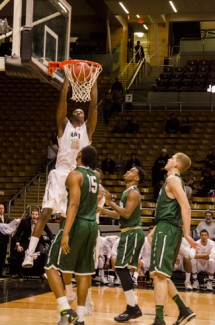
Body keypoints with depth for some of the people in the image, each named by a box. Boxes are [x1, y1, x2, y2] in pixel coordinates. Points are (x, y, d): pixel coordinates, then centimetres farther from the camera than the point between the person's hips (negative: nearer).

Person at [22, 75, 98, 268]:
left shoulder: (87, 128, 14)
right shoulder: (64, 125, 11)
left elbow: (94, 104, 5)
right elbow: (63, 99, 3)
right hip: (60, 174, -2)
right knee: (46, 212, -10)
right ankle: (30, 254, -12)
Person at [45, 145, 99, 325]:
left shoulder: (75, 174, -10)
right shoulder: (94, 177, 14)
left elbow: (74, 204, -21)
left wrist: (65, 232, -26)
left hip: (77, 224, -7)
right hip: (92, 226, 7)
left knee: (51, 267, -1)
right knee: (83, 272, 10)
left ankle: (66, 310, -14)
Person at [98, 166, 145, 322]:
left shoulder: (133, 192, -12)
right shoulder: (128, 192, 19)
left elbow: (127, 214, -23)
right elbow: (119, 214, 23)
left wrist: (110, 202, -19)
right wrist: (101, 209, 17)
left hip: (132, 233, -10)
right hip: (130, 233, 10)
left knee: (121, 268, -12)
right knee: (124, 268, 11)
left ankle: (132, 308, -10)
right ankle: (133, 307, 15)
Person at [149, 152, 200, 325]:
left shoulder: (173, 179, -8)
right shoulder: (175, 181, 22)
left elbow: (186, 207, -18)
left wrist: (187, 233, -23)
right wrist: (156, 229, 32)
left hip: (167, 229, -10)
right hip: (168, 229, 10)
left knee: (159, 273, -17)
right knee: (161, 274, 17)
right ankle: (184, 310, 20)